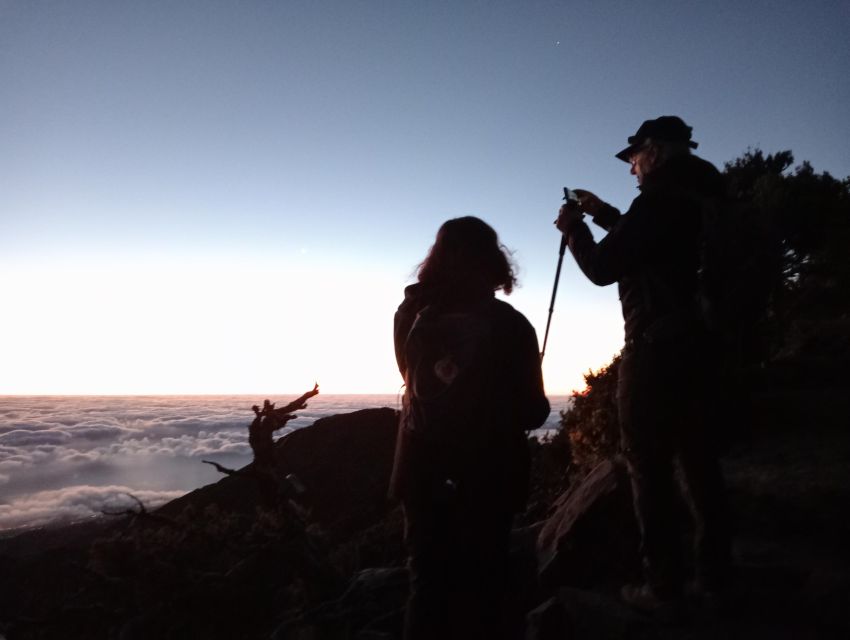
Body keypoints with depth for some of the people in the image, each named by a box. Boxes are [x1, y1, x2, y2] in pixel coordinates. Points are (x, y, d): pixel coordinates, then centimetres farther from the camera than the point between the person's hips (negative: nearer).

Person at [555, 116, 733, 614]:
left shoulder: (660, 197, -13)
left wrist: (573, 228, 4)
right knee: (697, 459, 13)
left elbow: (603, 269, -12)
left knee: (650, 465, -3)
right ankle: (714, 572, 21)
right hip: (696, 343, 9)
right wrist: (605, 215, 27)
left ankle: (665, 587, 3)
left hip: (657, 347, -9)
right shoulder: (695, 197, 15)